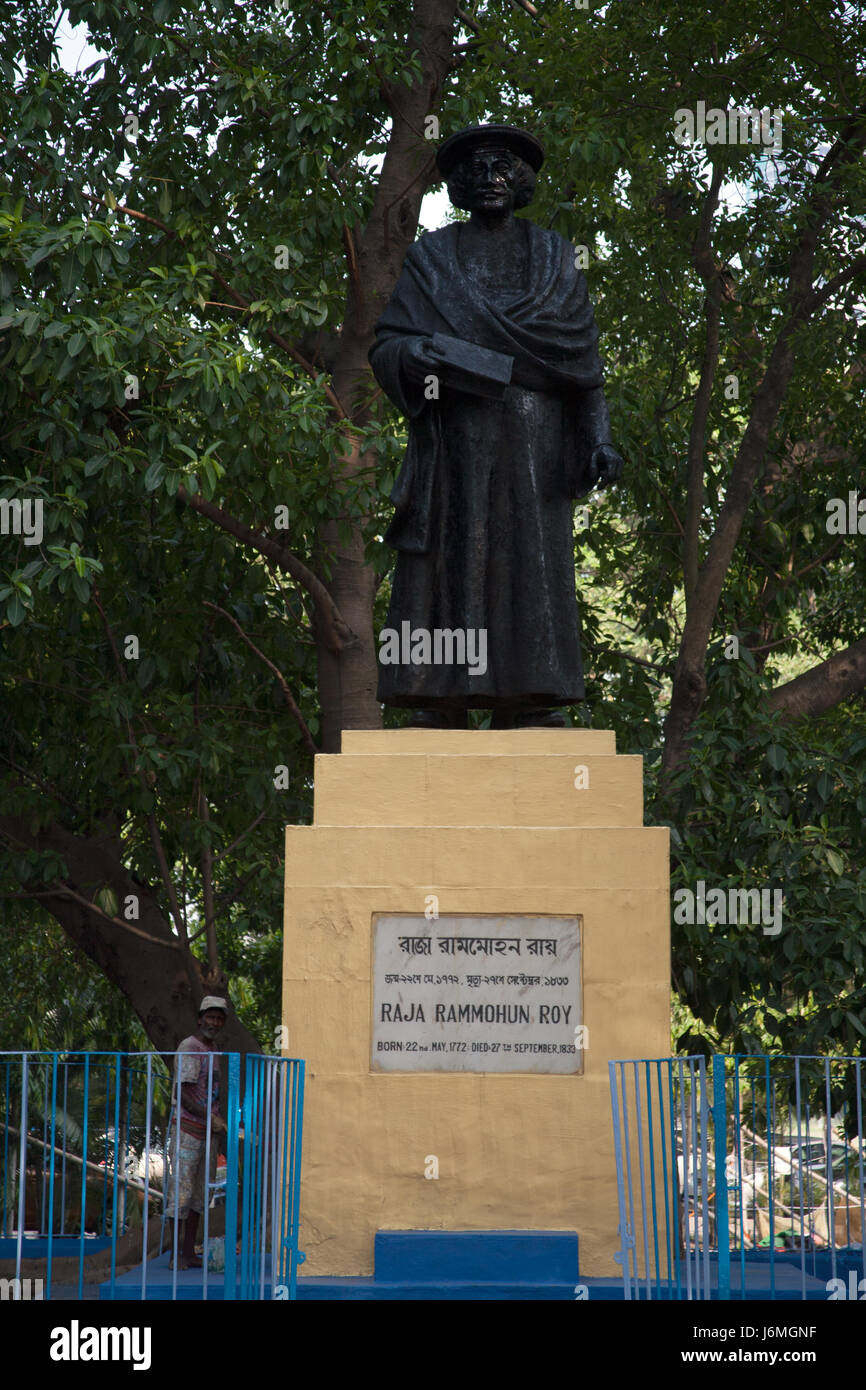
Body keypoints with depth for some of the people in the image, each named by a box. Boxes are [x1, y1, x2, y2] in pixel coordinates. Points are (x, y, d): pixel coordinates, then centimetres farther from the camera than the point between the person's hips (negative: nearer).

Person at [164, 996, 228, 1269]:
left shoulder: (212, 1049, 16)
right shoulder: (189, 1048, -12)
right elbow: (184, 1094, -19)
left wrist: (218, 1119, 18)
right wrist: (210, 1117, -25)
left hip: (207, 1131, 9)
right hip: (188, 1128, -9)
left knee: (200, 1193, 9)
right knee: (181, 1190, -7)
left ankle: (190, 1252, 13)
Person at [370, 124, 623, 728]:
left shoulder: (555, 258, 14)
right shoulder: (430, 259, 11)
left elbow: (581, 360, 10)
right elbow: (387, 351, 3)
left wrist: (600, 438, -4)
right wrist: (421, 353, -21)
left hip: (533, 457, 1)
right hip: (454, 450, -1)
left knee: (530, 586, -8)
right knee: (448, 585, -7)